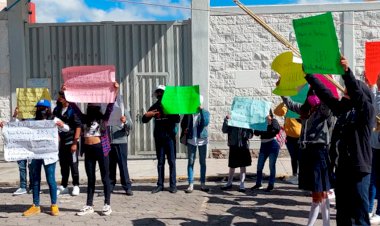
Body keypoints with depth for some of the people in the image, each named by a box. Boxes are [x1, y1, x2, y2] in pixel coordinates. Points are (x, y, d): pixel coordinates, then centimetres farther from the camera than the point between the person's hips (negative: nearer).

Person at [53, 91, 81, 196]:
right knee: (63, 165, 11)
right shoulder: (57, 110, 8)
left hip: (71, 141, -6)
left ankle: (76, 186, 13)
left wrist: (75, 142, -14)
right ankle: (63, 186, 21)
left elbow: (78, 126, -11)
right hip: (62, 141, 6)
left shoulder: (72, 110, -10)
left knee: (73, 164, 1)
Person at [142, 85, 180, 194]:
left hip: (169, 136, -3)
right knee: (160, 162, 8)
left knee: (171, 161, 0)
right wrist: (146, 115, -14)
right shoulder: (154, 107, 10)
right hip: (158, 137, 3)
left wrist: (170, 115, -26)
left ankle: (173, 185, 5)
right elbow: (144, 120, 8)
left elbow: (177, 119, -9)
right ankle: (160, 185, 13)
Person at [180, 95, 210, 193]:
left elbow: (205, 123, -18)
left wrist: (201, 110, -20)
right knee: (190, 162, 1)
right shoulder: (188, 112, 5)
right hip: (191, 140, 1)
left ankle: (203, 184, 16)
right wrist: (184, 130, -2)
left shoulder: (205, 112, 1)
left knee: (203, 162, 7)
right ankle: (191, 184, 5)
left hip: (202, 140, -1)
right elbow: (183, 124, 17)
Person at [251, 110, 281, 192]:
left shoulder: (273, 121, -3)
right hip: (263, 145, 5)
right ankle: (258, 183, 19)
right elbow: (257, 133, 6)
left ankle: (271, 184, 11)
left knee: (272, 166, 1)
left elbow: (276, 129, -22)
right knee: (259, 166, 7)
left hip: (273, 145, -5)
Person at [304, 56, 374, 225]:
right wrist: (309, 75, 13)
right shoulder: (343, 109, 13)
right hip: (341, 168, 7)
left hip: (358, 169, -6)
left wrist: (347, 72, -36)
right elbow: (325, 94, 14)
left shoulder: (367, 111, -5)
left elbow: (357, 94, -23)